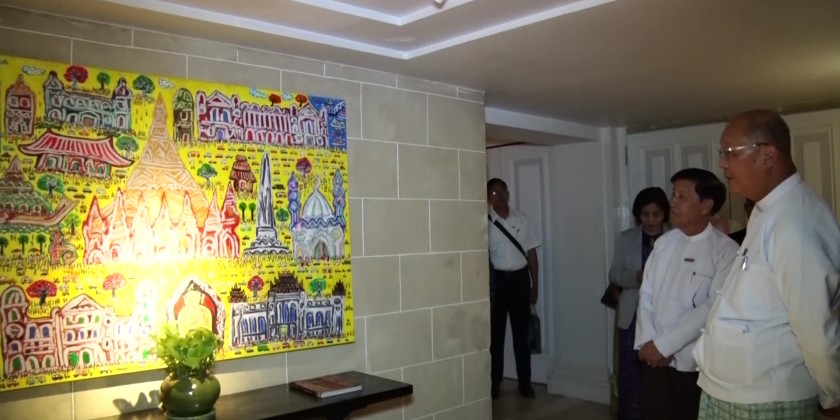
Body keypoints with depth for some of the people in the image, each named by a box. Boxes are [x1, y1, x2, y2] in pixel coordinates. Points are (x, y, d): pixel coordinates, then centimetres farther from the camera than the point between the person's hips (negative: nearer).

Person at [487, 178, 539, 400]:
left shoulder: (521, 218, 5)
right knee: (496, 332, 5)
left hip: (519, 278, 3)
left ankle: (525, 382, 19)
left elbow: (531, 252, 8)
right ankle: (494, 382, 16)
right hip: (496, 278, -2)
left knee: (521, 332, 9)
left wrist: (535, 284, 6)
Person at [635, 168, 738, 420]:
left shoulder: (725, 251, -10)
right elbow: (646, 295, 6)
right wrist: (647, 342, -8)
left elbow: (713, 308, -17)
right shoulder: (664, 243, 7)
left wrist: (663, 344, -15)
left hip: (698, 366, -4)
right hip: (656, 362, 4)